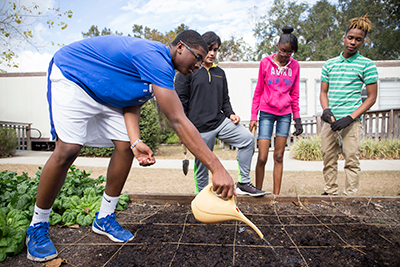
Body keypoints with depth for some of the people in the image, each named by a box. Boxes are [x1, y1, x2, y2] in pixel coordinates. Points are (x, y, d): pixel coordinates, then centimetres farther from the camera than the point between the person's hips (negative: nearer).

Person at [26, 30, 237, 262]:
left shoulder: (163, 69, 1)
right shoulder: (155, 59, -33)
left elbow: (133, 104, -4)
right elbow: (179, 122, -40)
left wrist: (136, 142, -22)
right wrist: (218, 169, -40)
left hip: (104, 94, 9)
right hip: (71, 78, -9)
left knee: (125, 146, -4)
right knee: (69, 149, -22)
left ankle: (104, 218, 11)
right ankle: (37, 227, 1)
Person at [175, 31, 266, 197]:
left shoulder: (220, 73, 17)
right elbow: (180, 101, -4)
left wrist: (230, 114, 4)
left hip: (221, 122, 5)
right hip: (200, 129, -5)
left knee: (248, 138, -10)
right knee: (202, 166, 2)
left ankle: (244, 183, 0)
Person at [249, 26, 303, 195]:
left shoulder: (295, 66, 6)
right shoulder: (265, 62, 0)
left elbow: (294, 94, 12)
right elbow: (258, 91, 4)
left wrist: (297, 118, 8)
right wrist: (253, 116, 0)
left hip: (285, 114, 3)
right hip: (266, 113, -2)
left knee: (279, 156, 6)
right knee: (262, 157, -6)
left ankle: (276, 195, 14)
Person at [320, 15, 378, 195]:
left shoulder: (367, 65, 2)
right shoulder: (329, 64, 13)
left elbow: (371, 97, 0)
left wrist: (351, 117, -12)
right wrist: (325, 109, -5)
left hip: (351, 121, -4)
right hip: (330, 120, 4)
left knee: (351, 160, -2)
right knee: (328, 159, 8)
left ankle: (350, 196, 8)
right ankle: (330, 192, 21)